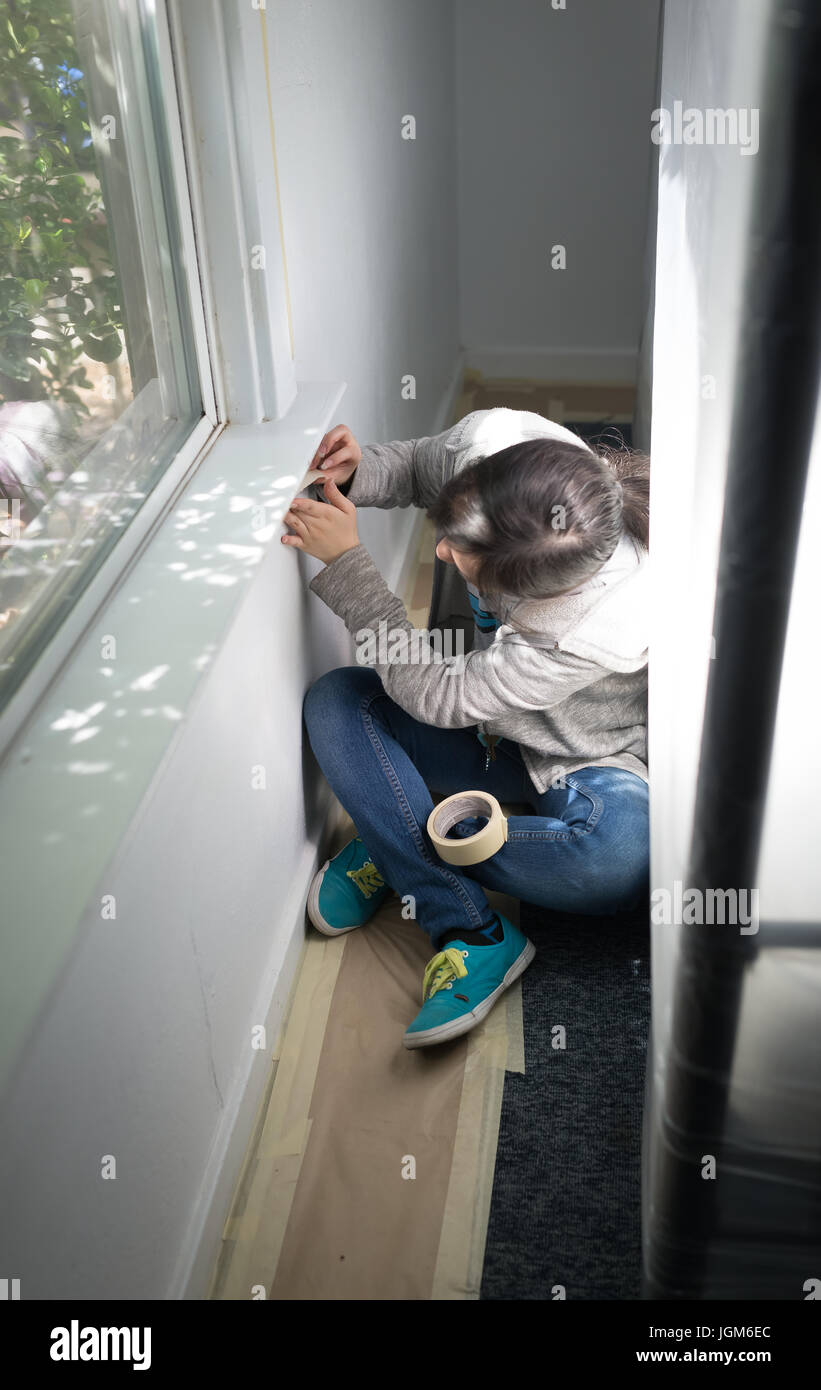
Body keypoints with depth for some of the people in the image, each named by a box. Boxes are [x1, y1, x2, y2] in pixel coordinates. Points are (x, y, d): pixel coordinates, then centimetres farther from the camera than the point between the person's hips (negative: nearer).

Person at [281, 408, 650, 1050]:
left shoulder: (610, 625, -40)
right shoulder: (488, 440, -27)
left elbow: (439, 696, -31)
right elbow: (415, 466, 1)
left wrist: (346, 561, -31)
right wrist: (359, 473, -22)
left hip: (587, 762, -5)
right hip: (494, 725, 6)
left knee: (623, 857, -39)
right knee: (334, 700, -17)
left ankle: (397, 849, -12)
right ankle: (475, 933, -20)